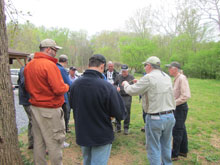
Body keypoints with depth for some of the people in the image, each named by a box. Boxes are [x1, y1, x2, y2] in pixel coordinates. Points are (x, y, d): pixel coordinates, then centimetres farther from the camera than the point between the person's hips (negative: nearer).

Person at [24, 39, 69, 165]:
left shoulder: (29, 65, 8)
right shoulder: (49, 65, -18)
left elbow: (27, 87, 16)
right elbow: (59, 89, -22)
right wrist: (66, 87, -3)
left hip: (35, 107, 8)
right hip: (50, 110, -8)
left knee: (39, 141, 18)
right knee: (54, 142, 5)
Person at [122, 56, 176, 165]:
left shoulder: (148, 78, -16)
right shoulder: (167, 77, 7)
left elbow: (132, 91, -10)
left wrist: (125, 84, 11)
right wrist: (139, 83, 18)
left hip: (155, 118, -7)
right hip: (170, 116, 7)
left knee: (154, 148, 8)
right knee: (166, 146, 22)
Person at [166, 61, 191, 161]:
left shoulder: (182, 78, -18)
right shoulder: (176, 78, 11)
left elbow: (186, 95, -24)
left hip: (180, 107, -10)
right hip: (178, 107, 10)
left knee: (177, 131, -2)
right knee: (181, 129, 19)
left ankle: (174, 154, 11)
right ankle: (183, 151, 33)